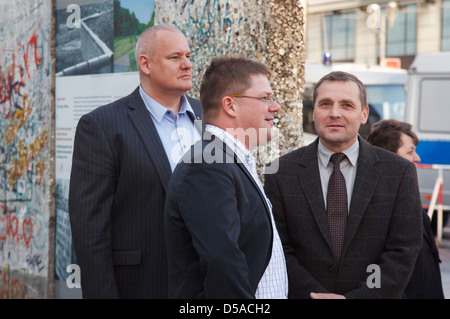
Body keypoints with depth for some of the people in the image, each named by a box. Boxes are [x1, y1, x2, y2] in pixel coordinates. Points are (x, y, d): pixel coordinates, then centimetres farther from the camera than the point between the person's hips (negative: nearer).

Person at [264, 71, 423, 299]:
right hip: (302, 296, 0)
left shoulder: (400, 172, -4)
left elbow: (404, 250, -8)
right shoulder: (281, 173, -4)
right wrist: (315, 294, -19)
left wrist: (357, 297, -17)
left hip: (373, 293, 1)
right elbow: (278, 250, -7)